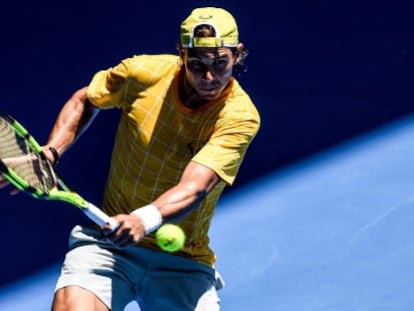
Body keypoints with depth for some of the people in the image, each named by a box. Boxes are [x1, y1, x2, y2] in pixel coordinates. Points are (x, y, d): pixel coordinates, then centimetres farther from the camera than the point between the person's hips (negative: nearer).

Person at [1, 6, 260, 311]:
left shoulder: (240, 116, -15)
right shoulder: (145, 72, -8)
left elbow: (195, 187, -30)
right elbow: (84, 101, 13)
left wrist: (144, 220, -48)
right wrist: (50, 152, -3)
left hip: (182, 262, 0)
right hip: (107, 241, 0)